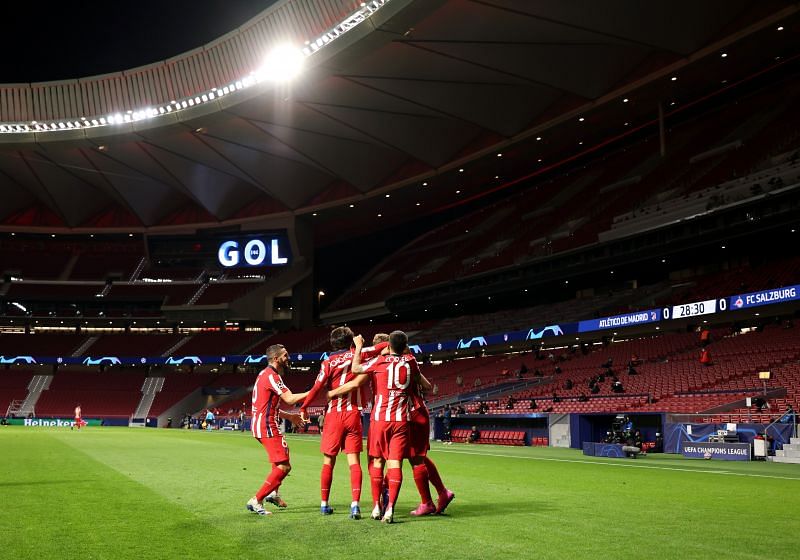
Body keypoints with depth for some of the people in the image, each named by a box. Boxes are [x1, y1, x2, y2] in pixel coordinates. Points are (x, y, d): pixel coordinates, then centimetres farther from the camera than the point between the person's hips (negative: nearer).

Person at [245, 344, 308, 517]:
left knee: (284, 452, 31)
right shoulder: (271, 376, -15)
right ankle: (256, 501, -9)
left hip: (260, 425, 11)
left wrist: (289, 416, 24)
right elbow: (290, 399, -23)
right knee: (283, 467, -12)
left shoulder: (266, 374, 17)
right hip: (267, 427, -11)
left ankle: (273, 491, 31)